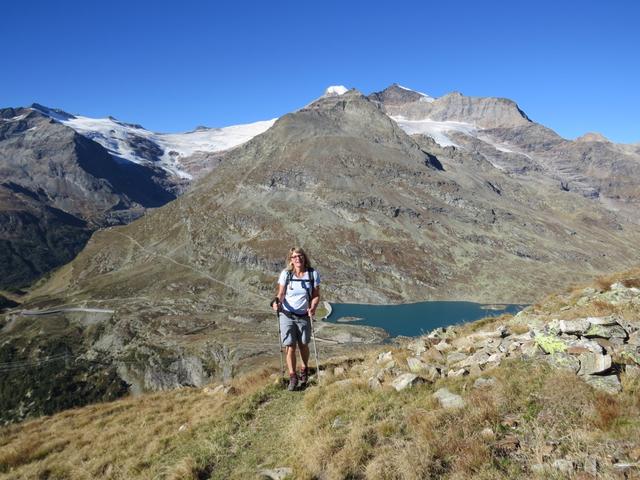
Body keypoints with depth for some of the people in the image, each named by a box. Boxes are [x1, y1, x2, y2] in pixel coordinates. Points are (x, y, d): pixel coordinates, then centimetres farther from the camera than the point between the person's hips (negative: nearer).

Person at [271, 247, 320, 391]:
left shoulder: (313, 274, -6)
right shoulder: (285, 273, -7)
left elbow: (316, 295, -3)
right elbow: (281, 294, -4)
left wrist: (313, 307, -21)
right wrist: (276, 302, -25)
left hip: (304, 316, 1)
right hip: (286, 315, -1)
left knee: (303, 345, 14)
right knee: (290, 347, -4)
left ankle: (304, 370, 41)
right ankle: (292, 377, 12)